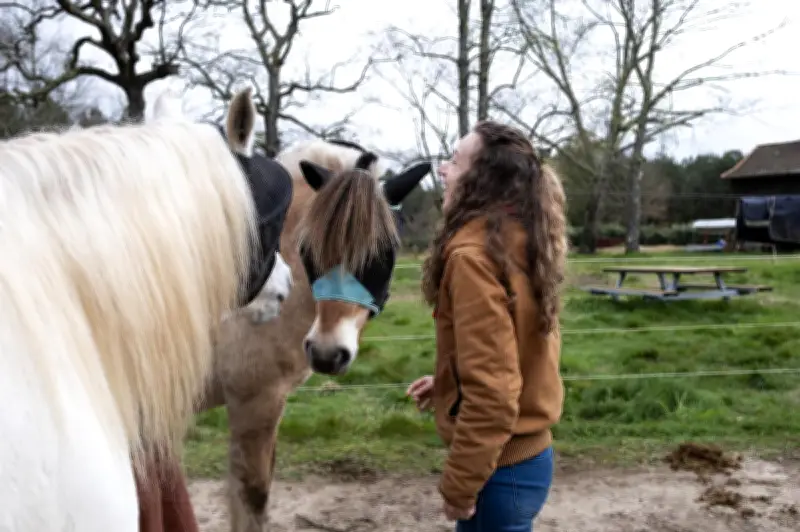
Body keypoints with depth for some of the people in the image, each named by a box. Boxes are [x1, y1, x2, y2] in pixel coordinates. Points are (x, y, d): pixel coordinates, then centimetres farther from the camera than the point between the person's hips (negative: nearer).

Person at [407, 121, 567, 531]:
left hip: (499, 469, -9)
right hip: (527, 454, 9)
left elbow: (490, 394, -26)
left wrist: (458, 486, -16)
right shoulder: (520, 245, 4)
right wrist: (447, 384, 13)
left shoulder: (473, 254, -23)